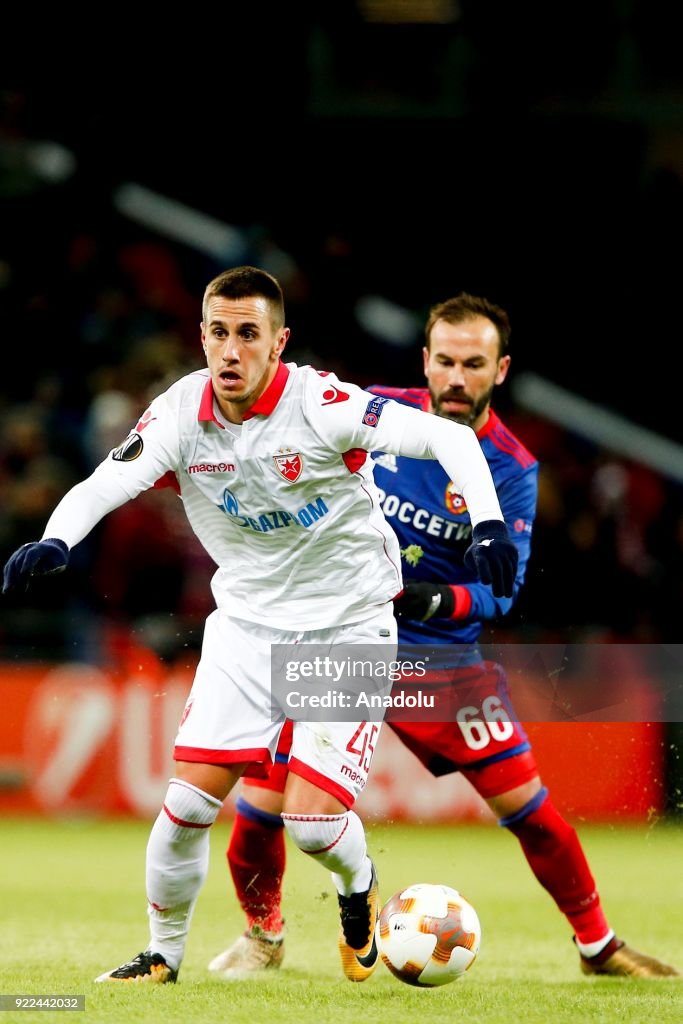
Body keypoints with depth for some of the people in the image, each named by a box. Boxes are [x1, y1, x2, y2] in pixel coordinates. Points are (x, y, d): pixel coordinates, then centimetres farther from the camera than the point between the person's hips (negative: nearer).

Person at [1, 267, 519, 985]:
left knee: (312, 820, -14)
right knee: (190, 801, -7)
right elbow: (101, 487, -17)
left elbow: (449, 438, -25)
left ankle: (359, 888, 22)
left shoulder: (319, 405, -22)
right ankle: (163, 952, 16)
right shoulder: (182, 414, -11)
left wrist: (487, 525, -40)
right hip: (246, 622, 4)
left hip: (348, 627, -3)